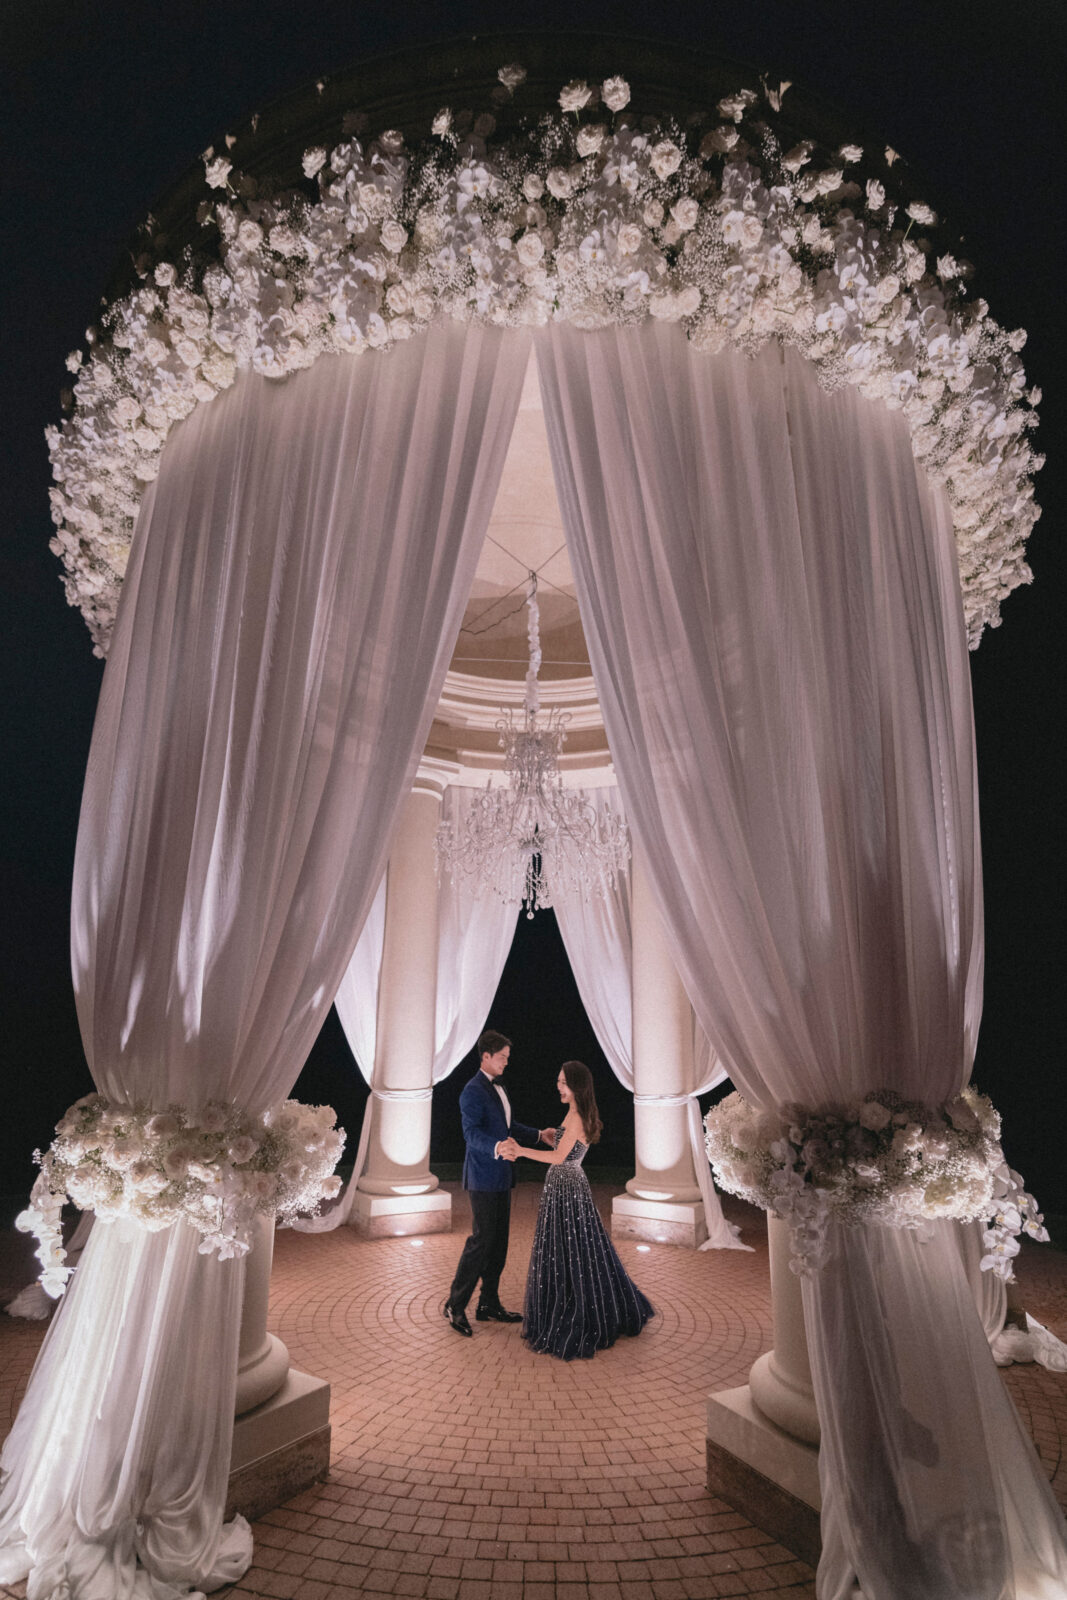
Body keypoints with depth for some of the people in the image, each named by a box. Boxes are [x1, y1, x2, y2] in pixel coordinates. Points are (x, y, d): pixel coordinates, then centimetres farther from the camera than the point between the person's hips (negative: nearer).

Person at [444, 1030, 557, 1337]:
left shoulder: (497, 1086, 14)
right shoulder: (473, 1091, -17)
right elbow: (471, 1132, -29)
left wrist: (539, 1134, 18)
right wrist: (498, 1147, -46)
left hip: (501, 1178, 9)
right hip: (483, 1178, -9)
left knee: (499, 1241, 13)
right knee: (481, 1240, -5)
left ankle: (489, 1305, 24)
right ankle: (455, 1305, 9)